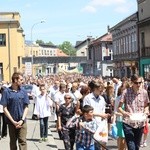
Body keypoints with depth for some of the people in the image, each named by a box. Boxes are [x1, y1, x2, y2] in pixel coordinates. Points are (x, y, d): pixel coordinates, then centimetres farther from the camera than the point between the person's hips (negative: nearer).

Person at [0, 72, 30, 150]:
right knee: (13, 142, 11)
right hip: (11, 122, -1)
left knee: (22, 141, -4)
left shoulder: (23, 91, 1)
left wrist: (22, 120, -10)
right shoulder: (6, 91, -6)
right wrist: (13, 121, -11)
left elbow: (26, 107, 4)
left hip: (22, 122, 1)